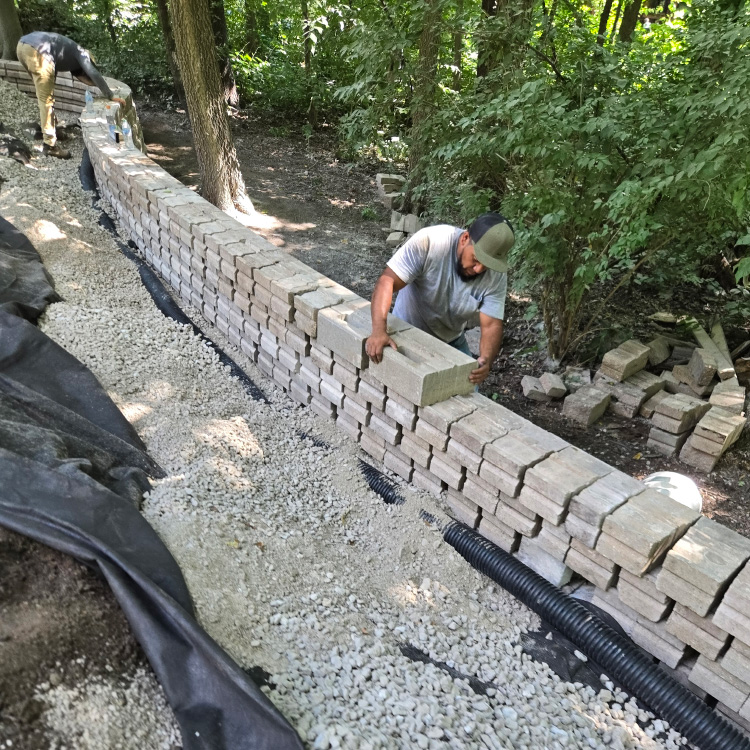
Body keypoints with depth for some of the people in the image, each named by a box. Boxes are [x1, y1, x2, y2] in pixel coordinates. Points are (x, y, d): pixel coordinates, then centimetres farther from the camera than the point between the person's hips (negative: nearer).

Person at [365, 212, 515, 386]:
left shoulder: (497, 274, -20)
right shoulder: (428, 242, -31)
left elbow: (491, 325, -22)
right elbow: (387, 281, -34)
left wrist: (486, 360, -43)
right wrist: (379, 330, -48)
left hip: (452, 341, 3)